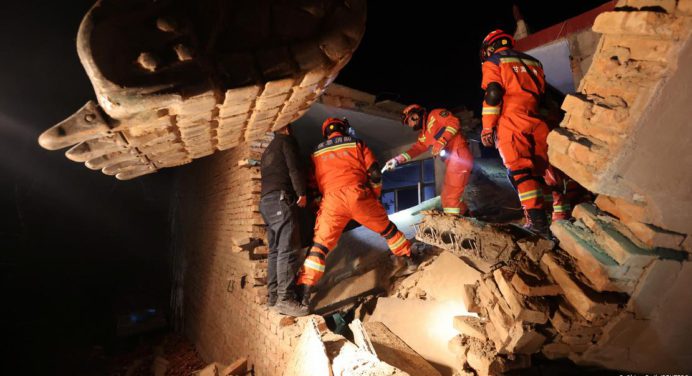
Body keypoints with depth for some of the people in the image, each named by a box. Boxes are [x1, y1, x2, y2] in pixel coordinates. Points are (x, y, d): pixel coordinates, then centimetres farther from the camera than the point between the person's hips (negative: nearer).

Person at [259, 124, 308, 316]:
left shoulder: (267, 151, 30)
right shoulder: (287, 141, 5)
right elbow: (294, 168, -9)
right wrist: (301, 192, -7)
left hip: (266, 201, 9)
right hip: (281, 198, -9)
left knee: (275, 250, 8)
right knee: (288, 249, -15)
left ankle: (273, 295, 8)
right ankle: (285, 299, -20)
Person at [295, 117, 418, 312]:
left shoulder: (317, 152, 21)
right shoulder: (356, 143, 14)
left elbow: (314, 182, 23)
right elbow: (374, 173, 9)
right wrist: (375, 196, 22)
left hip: (331, 199, 1)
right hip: (357, 194, -1)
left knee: (320, 243, 3)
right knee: (386, 228, 20)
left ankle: (304, 289, -5)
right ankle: (408, 259, 33)